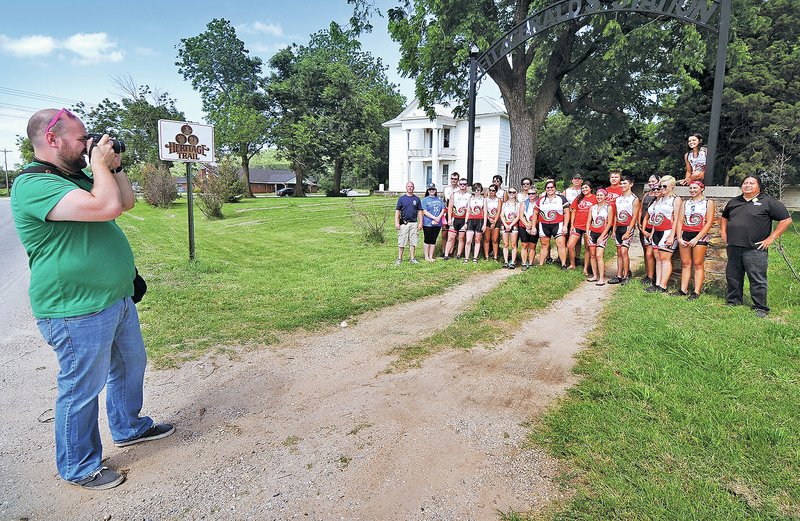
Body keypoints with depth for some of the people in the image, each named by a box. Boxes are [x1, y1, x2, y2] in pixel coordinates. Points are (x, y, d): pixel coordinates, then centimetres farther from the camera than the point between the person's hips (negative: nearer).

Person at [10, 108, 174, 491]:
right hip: (78, 312, -10)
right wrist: (100, 164, -18)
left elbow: (127, 202, 18)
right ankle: (79, 468, 26)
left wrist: (114, 166, 5)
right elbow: (107, 207, -33)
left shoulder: (78, 179, 11)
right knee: (82, 390, 6)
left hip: (117, 299, 10)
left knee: (130, 365, 23)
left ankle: (129, 428, 45)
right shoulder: (34, 185, -20)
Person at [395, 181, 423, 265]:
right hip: (403, 223, -2)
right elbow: (397, 211, 3)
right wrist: (396, 223, -6)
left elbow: (419, 211, 11)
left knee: (413, 242, 4)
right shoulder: (401, 198, 5)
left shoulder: (417, 199, 10)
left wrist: (420, 223, 3)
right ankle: (399, 259, 5)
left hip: (414, 223, 2)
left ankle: (412, 258, 11)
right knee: (401, 242, -2)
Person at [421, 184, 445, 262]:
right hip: (427, 223, -3)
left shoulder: (439, 200, 13)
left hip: (437, 224, 3)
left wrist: (438, 218, -9)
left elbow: (443, 210, 7)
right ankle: (426, 256, 12)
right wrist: (434, 218, -15)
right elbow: (425, 212, -9)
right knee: (427, 240, 2)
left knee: (433, 240, 8)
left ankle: (431, 256, 15)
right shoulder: (425, 200, 1)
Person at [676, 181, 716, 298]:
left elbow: (709, 222, -5)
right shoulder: (685, 203, 15)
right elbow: (680, 221, 9)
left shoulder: (708, 202, 3)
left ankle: (696, 292, -2)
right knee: (685, 264, 6)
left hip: (700, 235, -4)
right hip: (685, 235, 4)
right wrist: (679, 238, -3)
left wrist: (697, 238, -13)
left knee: (698, 264, -3)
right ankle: (683, 290, 9)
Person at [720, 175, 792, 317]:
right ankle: (732, 302, 26)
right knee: (732, 277, 13)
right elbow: (724, 217, 33)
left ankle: (760, 308, 5)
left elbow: (786, 219, -4)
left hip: (755, 249, -5)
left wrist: (771, 238, -8)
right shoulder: (734, 202, 15)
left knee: (757, 280, -3)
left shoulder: (768, 202, -2)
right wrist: (723, 233, 18)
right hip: (733, 248, 5)